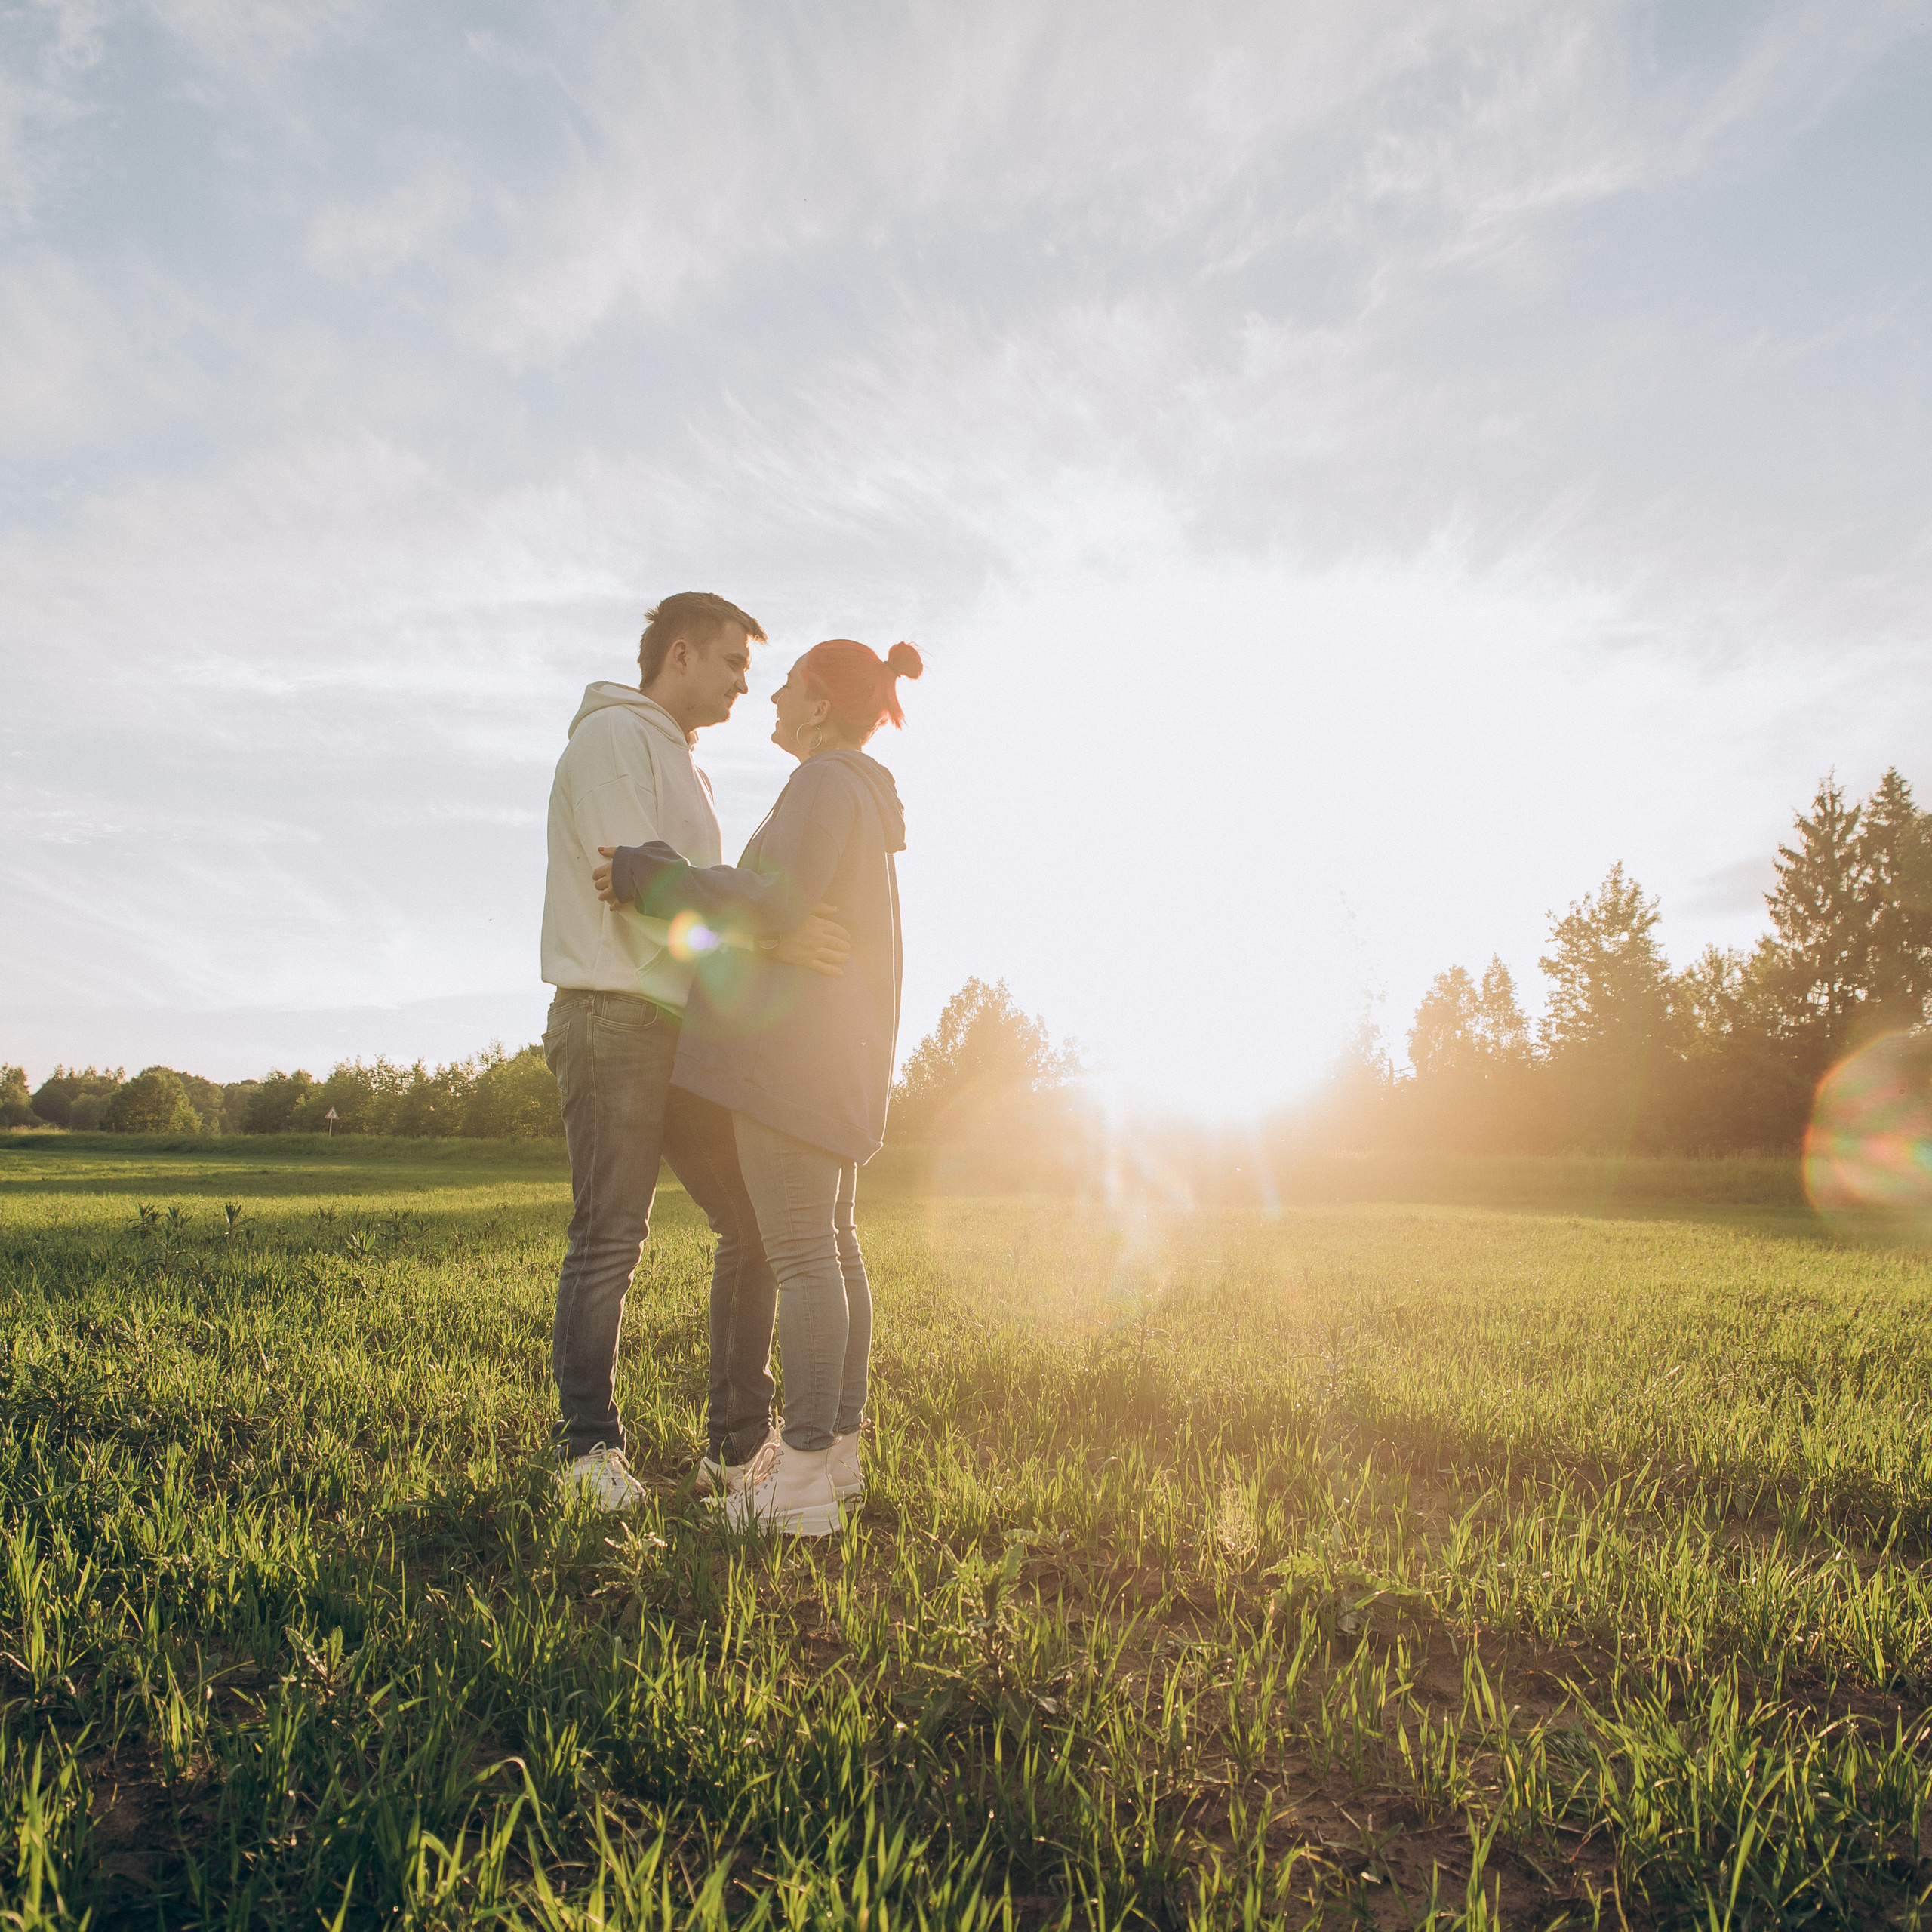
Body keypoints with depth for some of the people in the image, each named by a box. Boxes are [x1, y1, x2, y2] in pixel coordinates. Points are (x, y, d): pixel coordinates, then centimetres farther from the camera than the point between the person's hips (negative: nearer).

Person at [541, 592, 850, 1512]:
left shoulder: (687, 770, 25)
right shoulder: (611, 739, -4)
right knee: (610, 1239, -4)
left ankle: (743, 1433, 14)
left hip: (685, 1029, 9)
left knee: (755, 1222, 5)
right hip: (615, 1022, -9)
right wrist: (769, 937, -27)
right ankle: (589, 1445, 9)